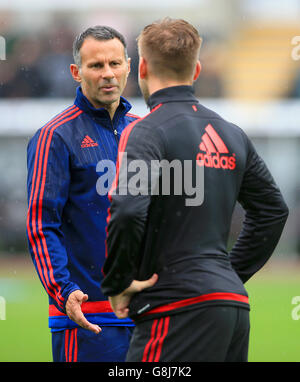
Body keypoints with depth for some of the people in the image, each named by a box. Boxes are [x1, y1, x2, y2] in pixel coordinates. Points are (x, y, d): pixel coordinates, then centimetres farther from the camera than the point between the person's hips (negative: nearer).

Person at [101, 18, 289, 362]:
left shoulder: (146, 132, -8)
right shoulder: (231, 134, 15)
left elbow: (127, 213, -22)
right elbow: (273, 209, 23)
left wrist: (116, 285, -9)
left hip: (180, 309, -8)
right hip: (234, 303, 8)